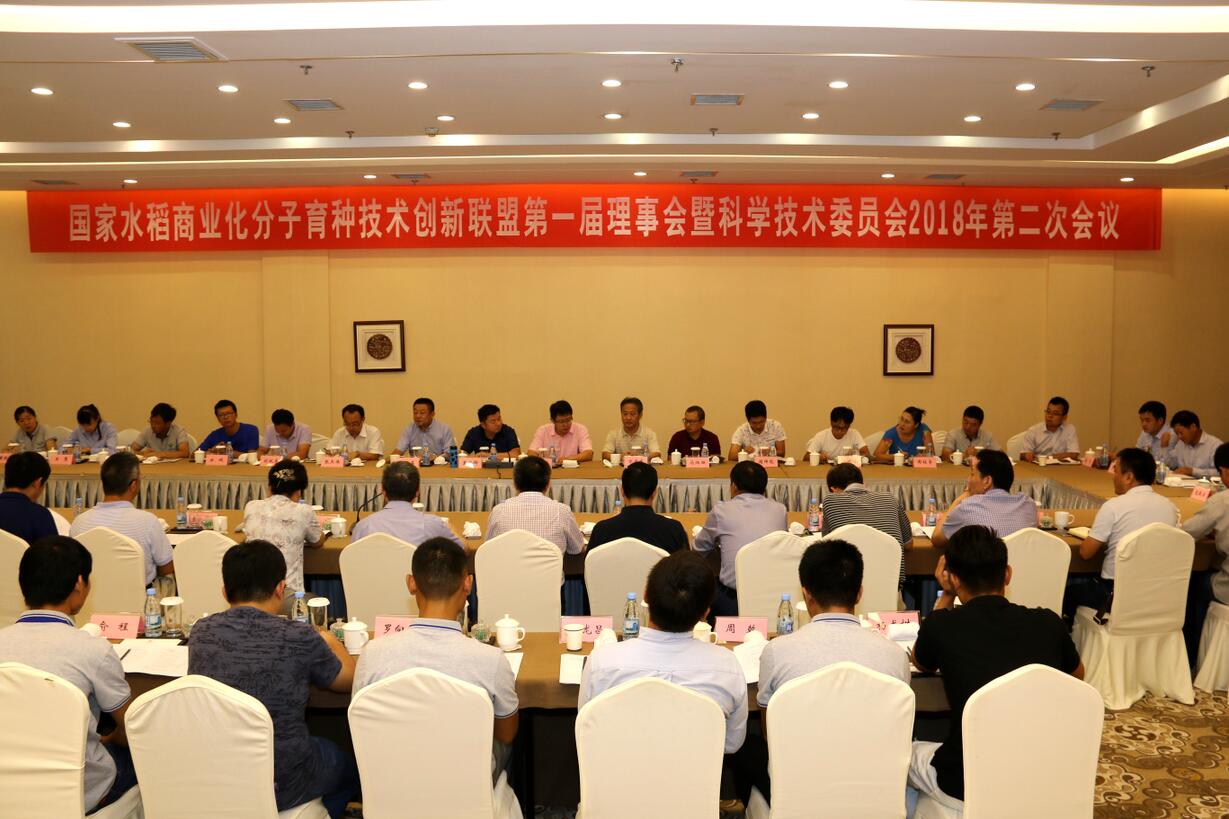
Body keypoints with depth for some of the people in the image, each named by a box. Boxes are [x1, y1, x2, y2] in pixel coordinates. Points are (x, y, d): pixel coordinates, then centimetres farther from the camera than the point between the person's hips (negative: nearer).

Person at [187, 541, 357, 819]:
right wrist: (330, 641, 20)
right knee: (349, 764, 28)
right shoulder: (300, 639, -19)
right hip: (280, 790, -4)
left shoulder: (201, 632, -8)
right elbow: (350, 680, 0)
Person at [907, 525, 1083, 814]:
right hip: (1044, 782, 4)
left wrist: (946, 596, 12)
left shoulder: (942, 625, -13)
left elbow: (921, 663, 12)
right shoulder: (1048, 623, -5)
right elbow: (1077, 675, 18)